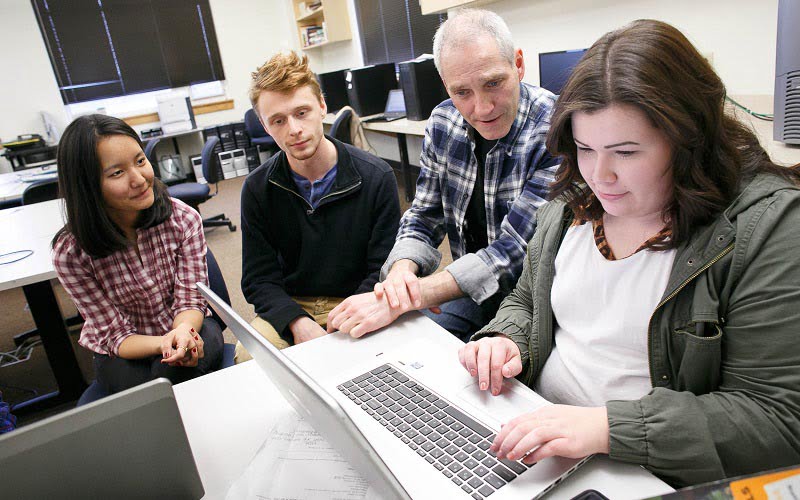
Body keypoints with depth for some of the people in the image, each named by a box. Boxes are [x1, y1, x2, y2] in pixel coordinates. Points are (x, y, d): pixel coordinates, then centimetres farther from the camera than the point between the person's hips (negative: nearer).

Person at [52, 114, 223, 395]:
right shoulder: (70, 254, -17)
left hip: (188, 329, 2)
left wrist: (184, 331, -37)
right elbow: (116, 336, -13)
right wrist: (163, 343, -35)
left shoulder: (183, 220, -15)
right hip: (120, 351, -1)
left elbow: (190, 300, -12)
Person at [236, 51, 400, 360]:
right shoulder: (258, 189, -2)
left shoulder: (376, 177, -9)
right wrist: (298, 322, -23)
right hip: (288, 308, 2)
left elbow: (383, 271, -8)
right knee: (247, 358, -25)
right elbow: (259, 279, -4)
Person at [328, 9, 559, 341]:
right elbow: (424, 218, 3)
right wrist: (401, 271, -20)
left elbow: (513, 252, -26)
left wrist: (404, 300, -33)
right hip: (472, 291, 5)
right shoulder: (443, 122, -3)